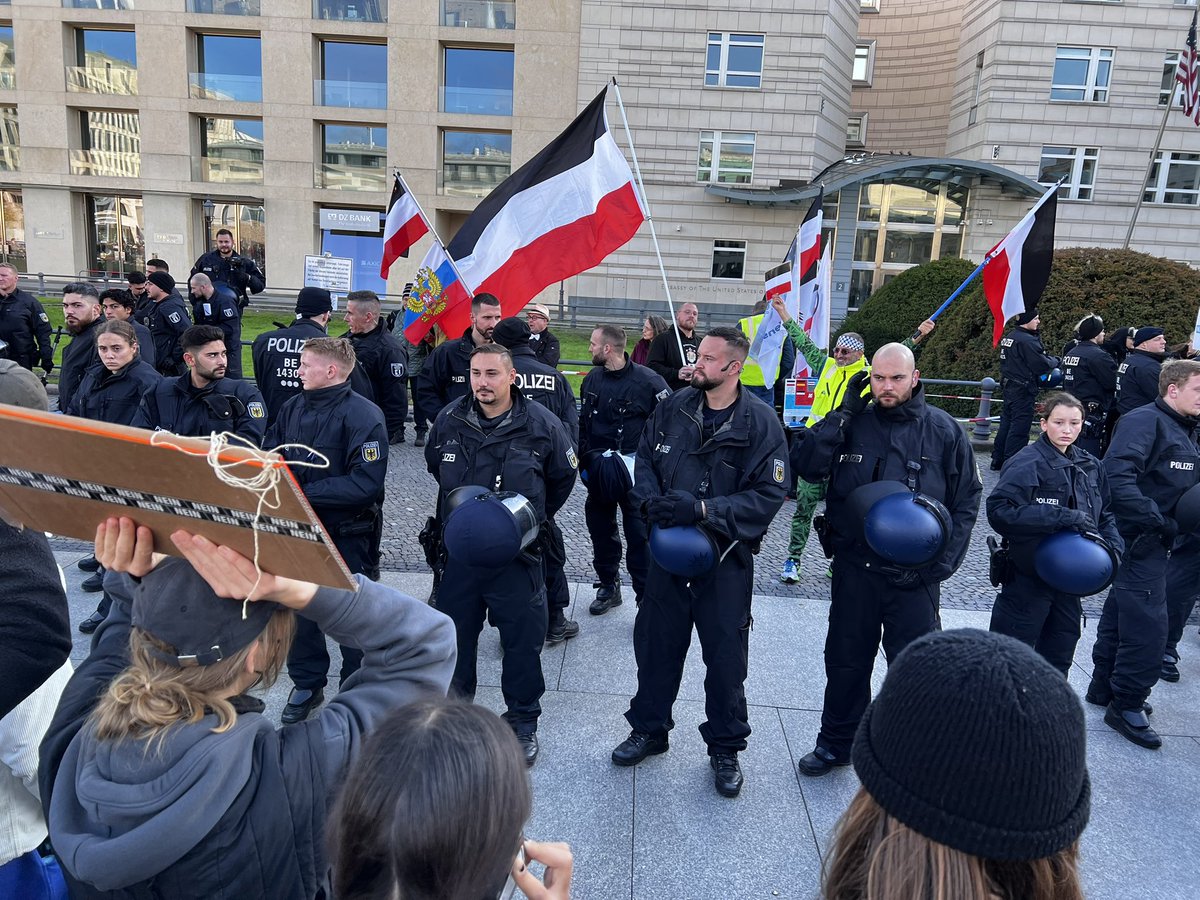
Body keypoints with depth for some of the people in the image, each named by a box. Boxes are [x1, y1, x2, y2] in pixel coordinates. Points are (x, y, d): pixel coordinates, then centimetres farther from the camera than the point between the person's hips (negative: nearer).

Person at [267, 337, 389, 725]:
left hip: (348, 536, -6)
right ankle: (307, 685, 38)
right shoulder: (293, 407, 4)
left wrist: (305, 494, -26)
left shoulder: (363, 415, -18)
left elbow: (366, 483, -25)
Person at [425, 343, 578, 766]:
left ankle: (523, 721, 24)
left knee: (523, 639, 5)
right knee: (454, 633, 15)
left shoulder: (541, 424, -11)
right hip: (459, 549, 3)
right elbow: (435, 467, 18)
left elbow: (564, 477, 6)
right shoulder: (449, 420, -3)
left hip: (517, 554, -2)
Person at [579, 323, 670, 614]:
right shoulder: (592, 379, 6)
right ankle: (608, 586, 31)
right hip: (598, 470, 6)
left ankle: (646, 597, 8)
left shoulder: (648, 380, -12)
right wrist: (586, 458, 9)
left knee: (639, 535, -2)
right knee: (600, 530, 14)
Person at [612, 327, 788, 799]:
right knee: (656, 644, 16)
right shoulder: (672, 408, 0)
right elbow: (644, 460, 8)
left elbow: (769, 494, -16)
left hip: (726, 557, -3)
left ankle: (725, 747, 31)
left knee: (726, 656, 9)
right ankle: (648, 728, 38)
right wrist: (651, 500, -13)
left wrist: (702, 509, -25)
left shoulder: (760, 422, -12)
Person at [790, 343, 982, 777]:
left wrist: (941, 562, -7)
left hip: (915, 575, -1)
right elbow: (805, 465, -12)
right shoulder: (852, 423, -1)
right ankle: (835, 742, 34)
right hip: (855, 567, 2)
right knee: (846, 661, 16)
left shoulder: (944, 431, -3)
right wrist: (844, 413, -15)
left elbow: (966, 500, 1)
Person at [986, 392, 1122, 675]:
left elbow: (1107, 513, 16)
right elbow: (1000, 510, -29)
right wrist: (1064, 517, -28)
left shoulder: (1090, 466, 6)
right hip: (1029, 576, -7)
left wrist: (1113, 546, -3)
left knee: (1059, 658, 21)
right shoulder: (1027, 463, -17)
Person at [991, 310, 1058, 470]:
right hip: (1023, 390, -9)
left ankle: (997, 460, 20)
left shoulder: (1009, 337, 10)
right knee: (1019, 428, -4)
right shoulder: (1027, 341, -19)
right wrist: (1055, 361, 1)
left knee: (1006, 423, 14)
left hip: (1009, 387, 9)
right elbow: (1042, 365, -19)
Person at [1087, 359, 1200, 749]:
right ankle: (1127, 707, 7)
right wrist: (1157, 521, -26)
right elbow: (1117, 476, -28)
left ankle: (1103, 688, 31)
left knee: (1120, 615, 18)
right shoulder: (1145, 421, -16)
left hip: (1156, 541, 10)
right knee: (1148, 629, -6)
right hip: (1140, 541, -10)